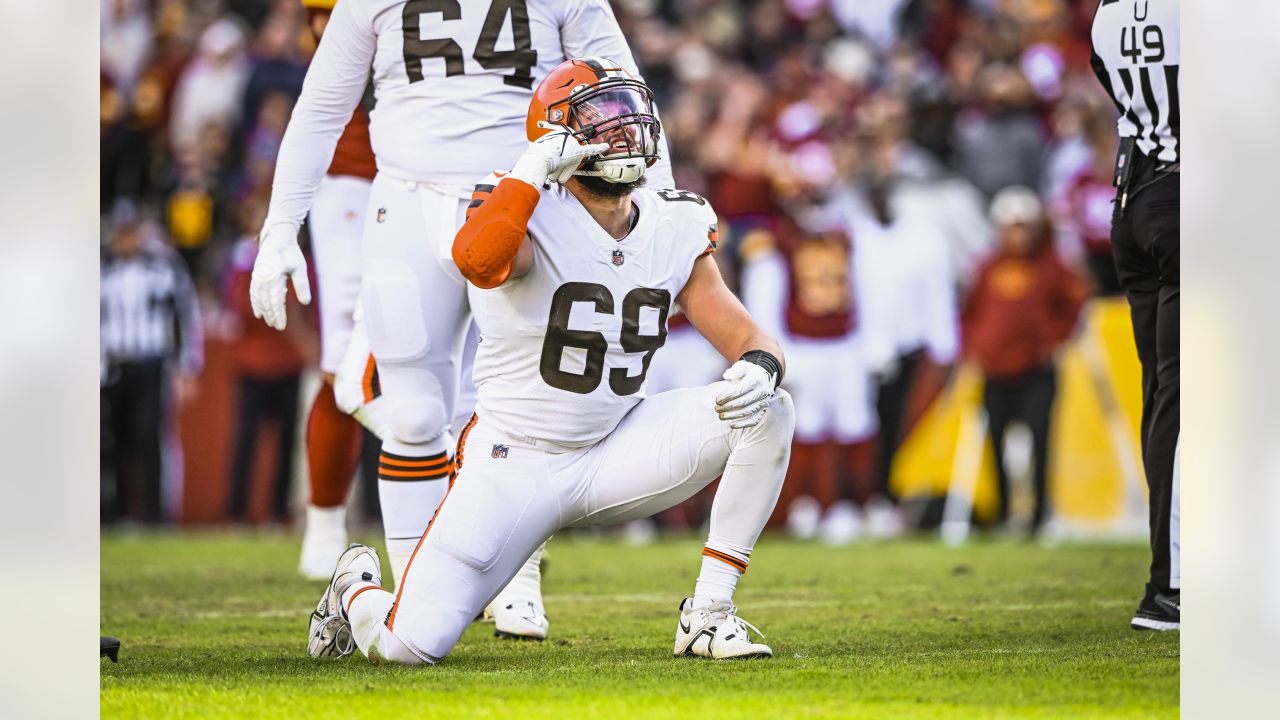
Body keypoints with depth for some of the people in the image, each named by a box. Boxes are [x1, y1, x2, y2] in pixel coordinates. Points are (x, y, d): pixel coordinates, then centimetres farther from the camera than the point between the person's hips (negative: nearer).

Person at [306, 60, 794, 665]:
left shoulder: (673, 232, 1)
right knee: (415, 644, -16)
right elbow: (476, 261, -43)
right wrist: (535, 171, -33)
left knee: (767, 411, -16)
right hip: (514, 466, -5)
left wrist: (757, 369, -23)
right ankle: (358, 589, 24)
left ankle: (708, 614, -8)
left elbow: (749, 340, 1)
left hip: (614, 455, 5)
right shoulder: (532, 217, -18)